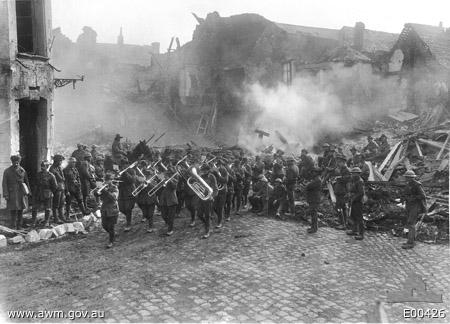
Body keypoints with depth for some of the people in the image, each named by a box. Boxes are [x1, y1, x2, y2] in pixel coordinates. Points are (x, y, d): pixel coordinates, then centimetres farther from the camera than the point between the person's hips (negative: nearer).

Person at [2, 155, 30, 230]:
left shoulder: (22, 171, 6)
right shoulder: (7, 171, -1)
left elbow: (27, 182, 11)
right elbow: (4, 184, -3)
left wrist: (28, 192, 7)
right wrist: (6, 195, -9)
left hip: (21, 193, 3)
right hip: (12, 194, -2)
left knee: (20, 210, 6)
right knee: (13, 210, -4)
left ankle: (19, 226, 17)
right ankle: (13, 226, 6)